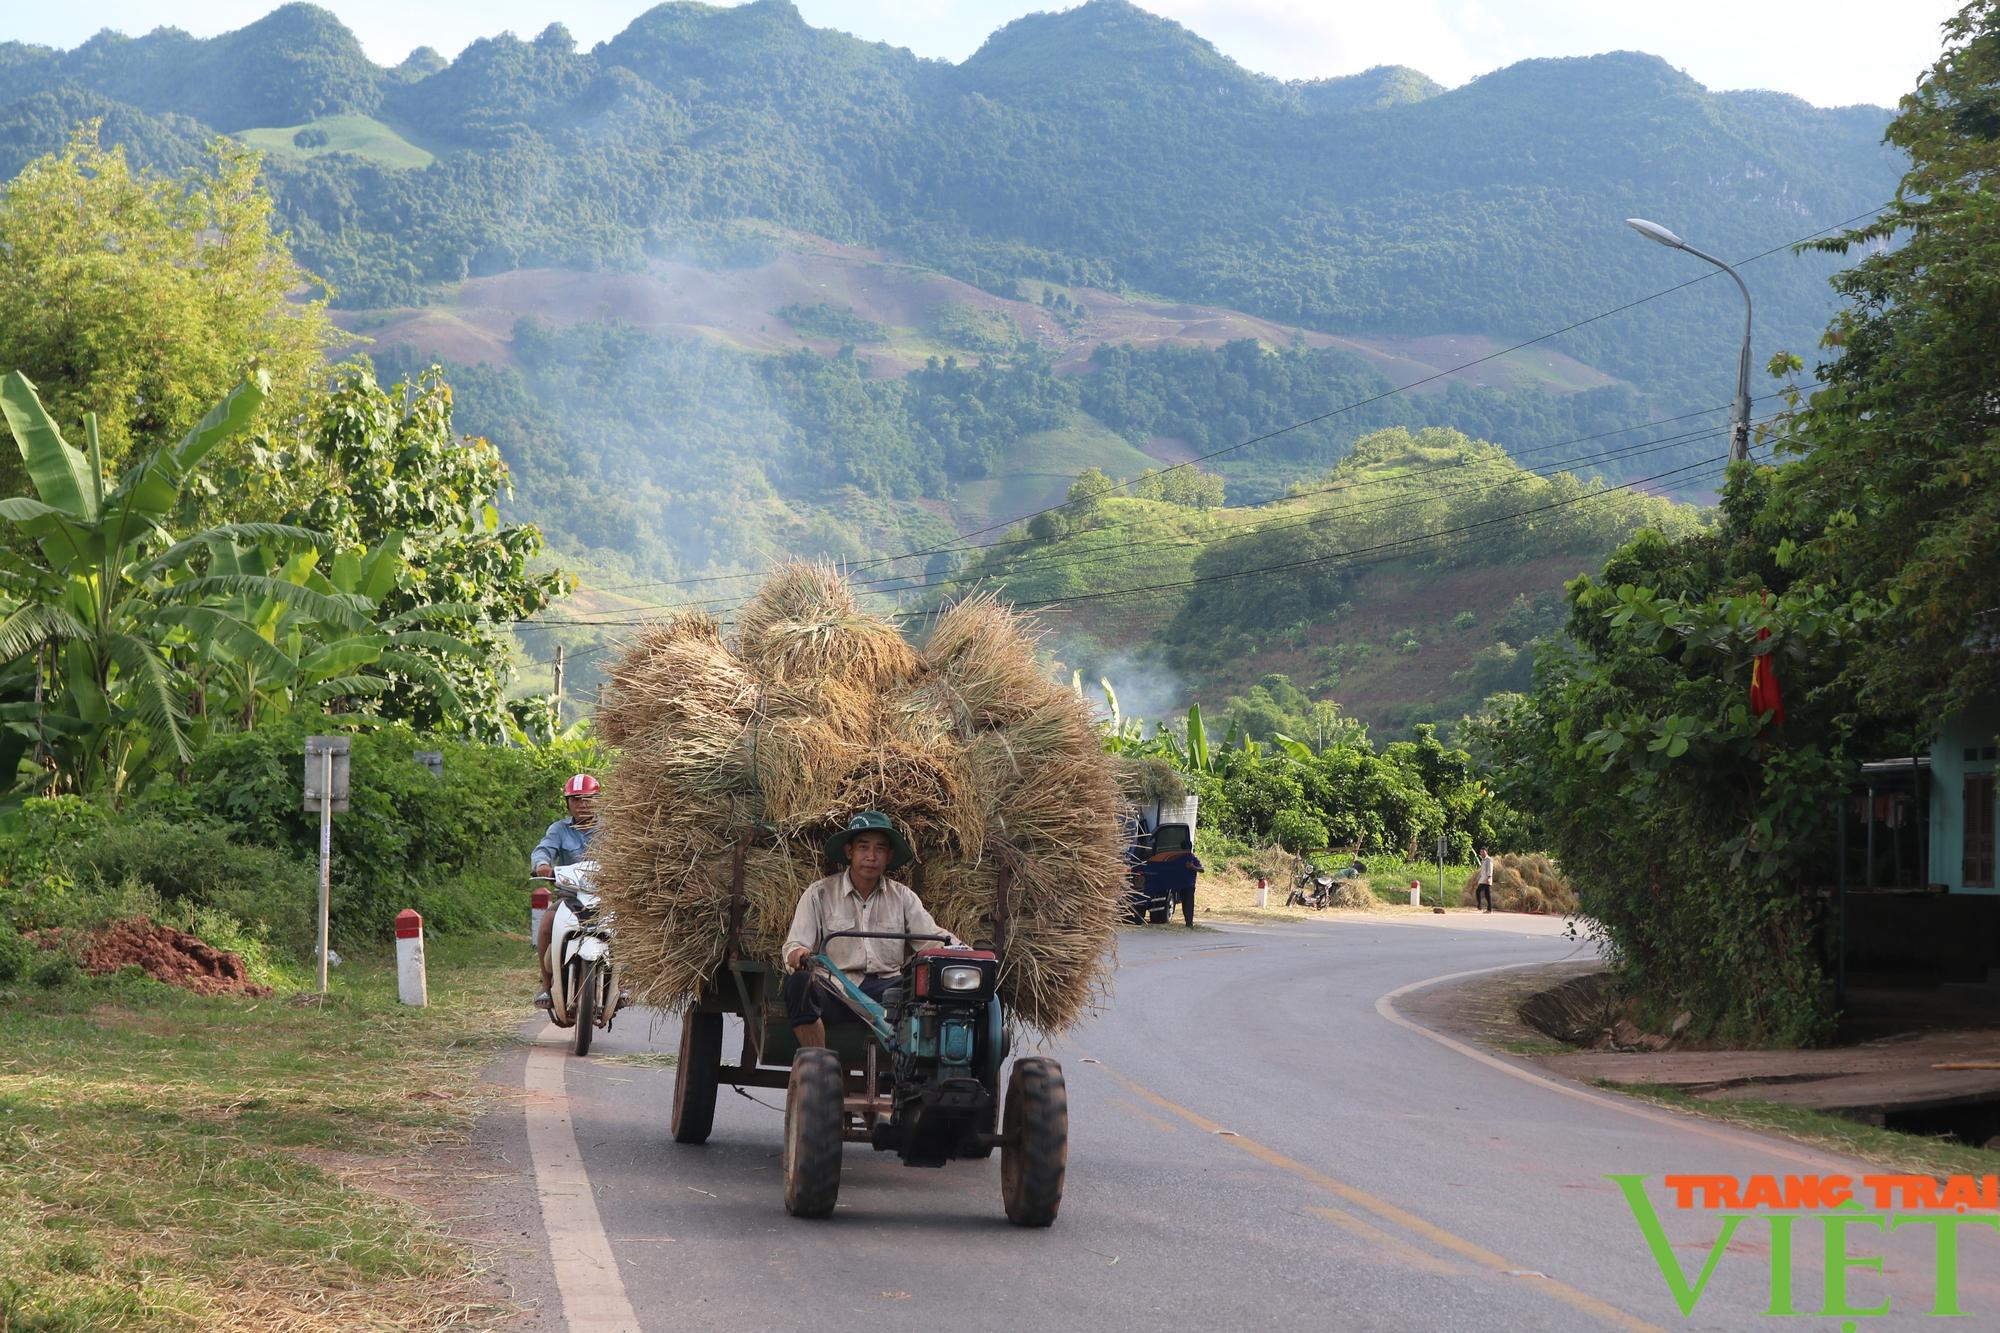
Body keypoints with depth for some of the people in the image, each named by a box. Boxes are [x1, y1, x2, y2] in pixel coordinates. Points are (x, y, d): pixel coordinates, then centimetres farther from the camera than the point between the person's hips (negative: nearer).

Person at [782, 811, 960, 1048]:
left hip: (886, 987, 1)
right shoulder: (819, 894, 9)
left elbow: (933, 937, 8)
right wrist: (799, 955, -24)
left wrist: (962, 952, -14)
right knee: (799, 984, -33)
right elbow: (793, 947, 1)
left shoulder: (903, 897, 17)